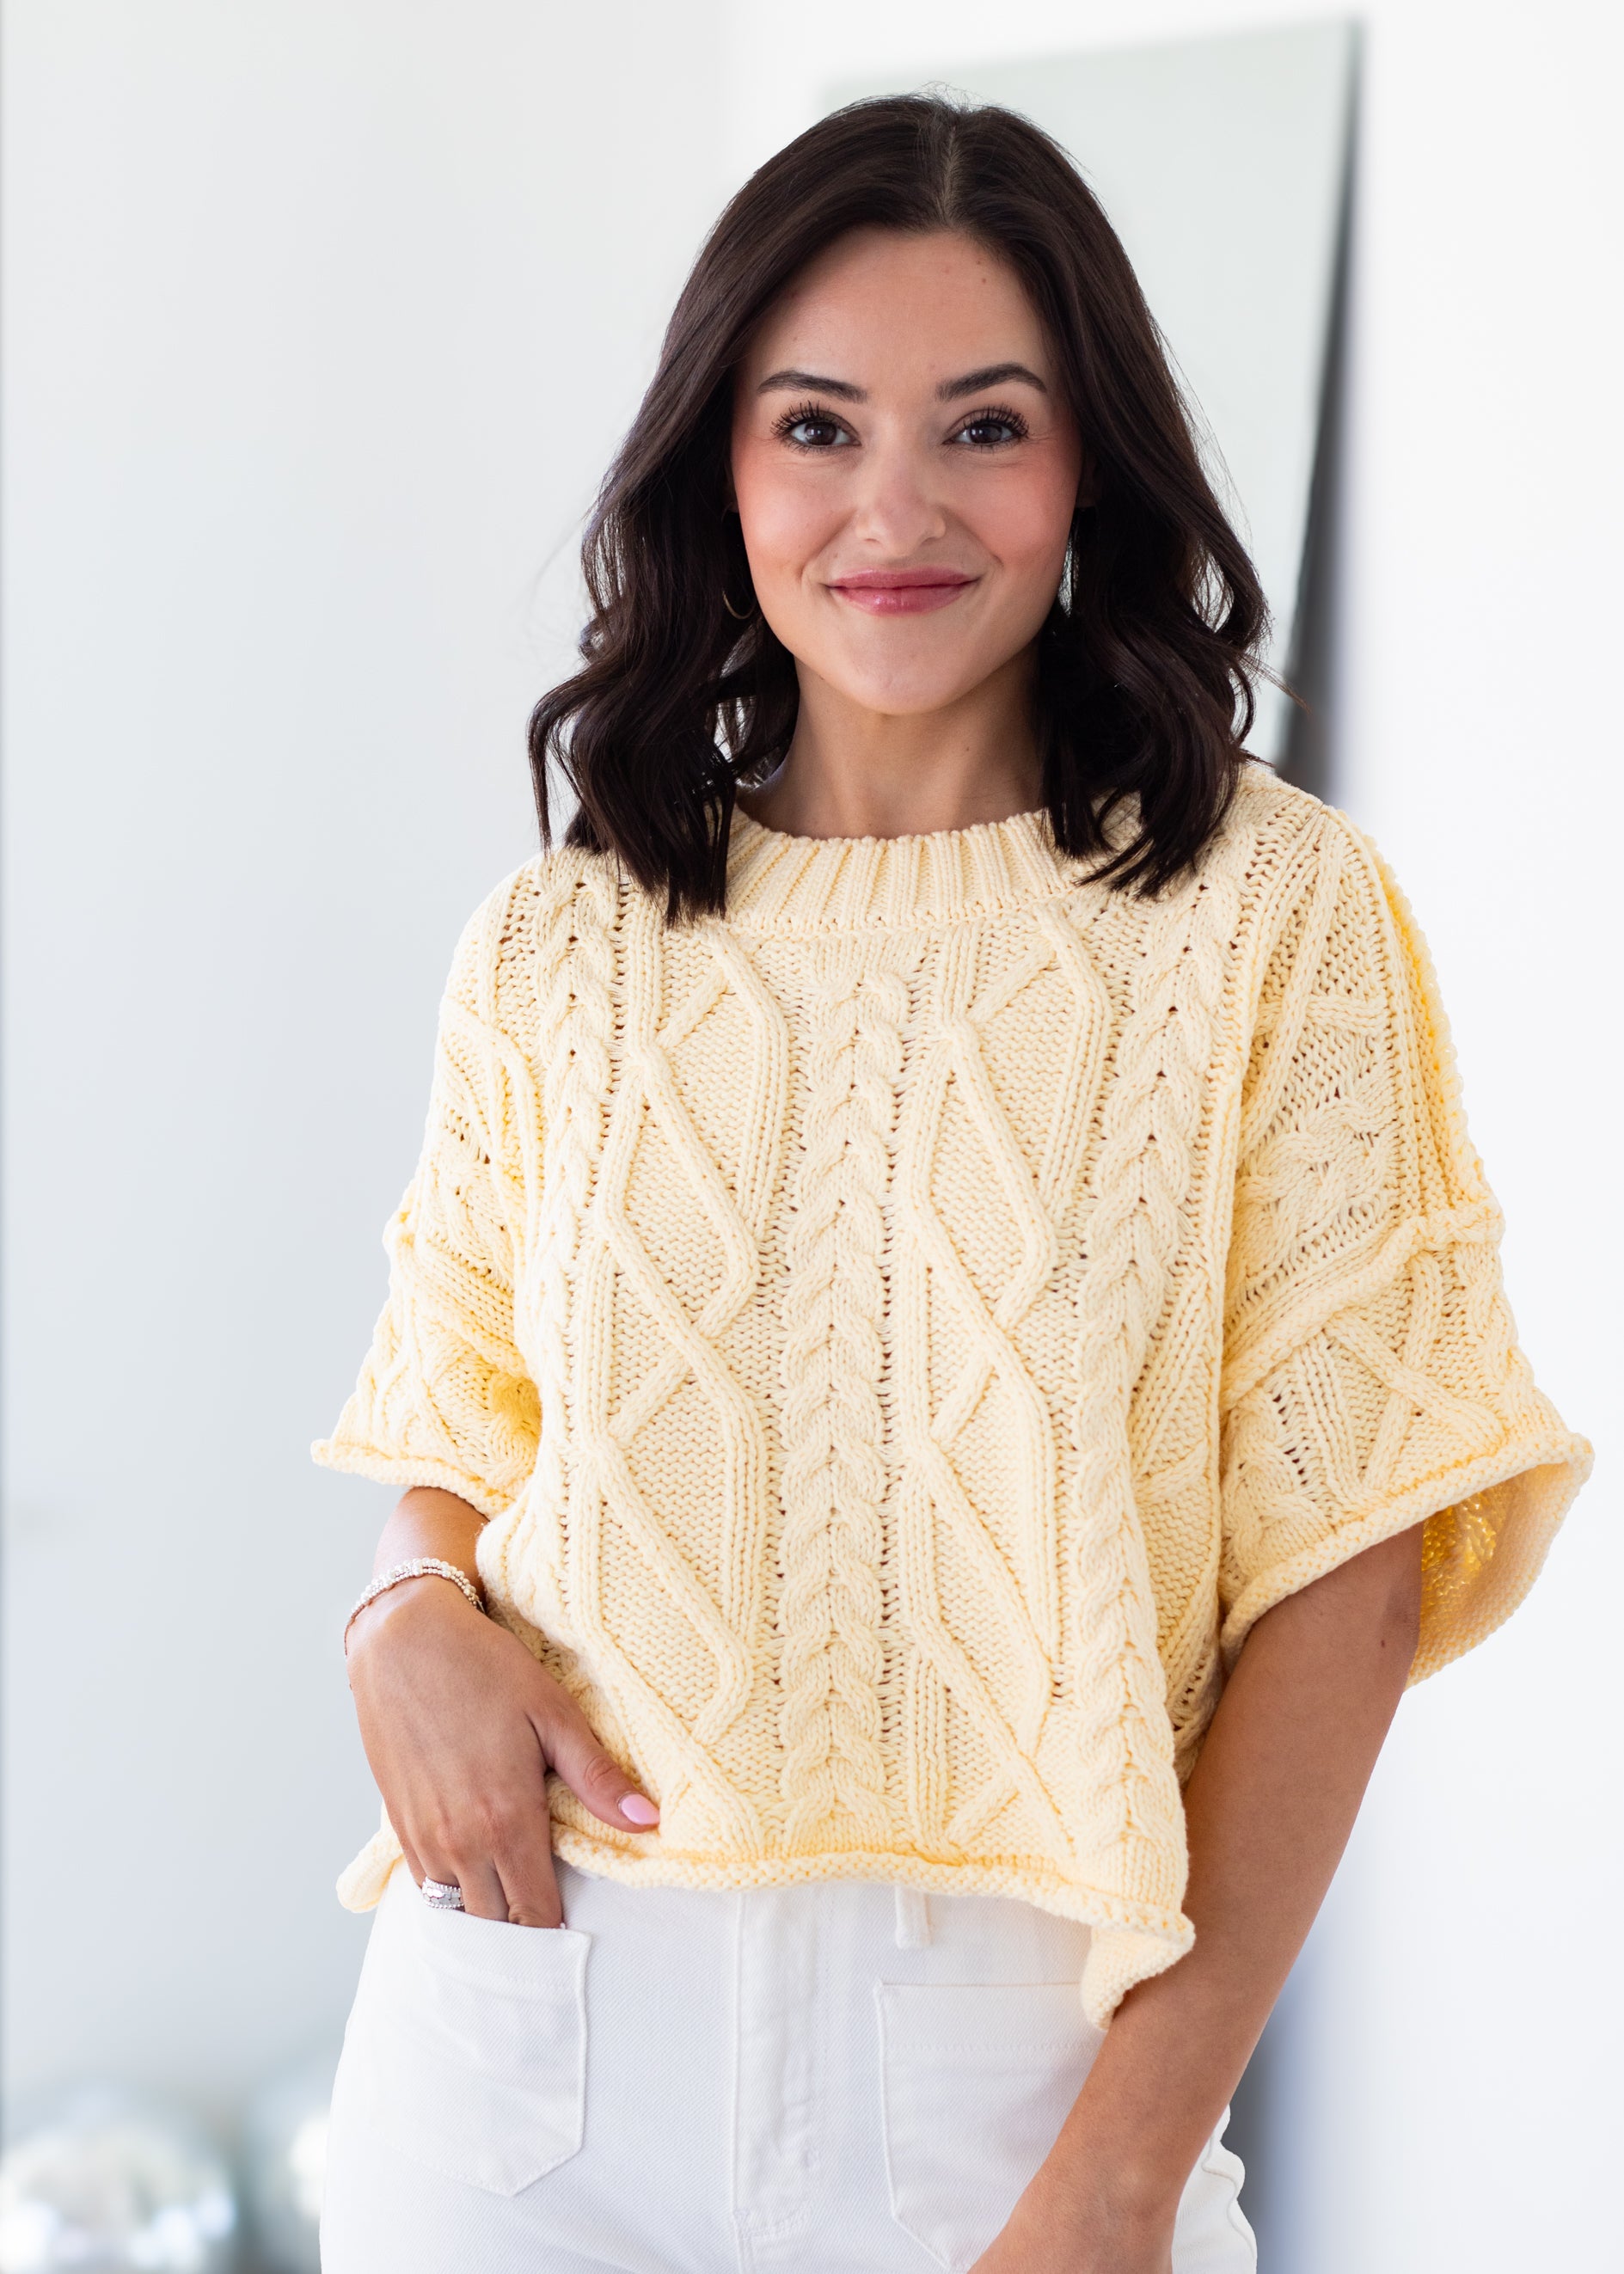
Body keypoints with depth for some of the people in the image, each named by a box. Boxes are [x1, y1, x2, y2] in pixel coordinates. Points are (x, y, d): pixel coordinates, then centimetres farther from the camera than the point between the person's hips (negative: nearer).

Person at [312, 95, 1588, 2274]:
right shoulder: (557, 947, 4)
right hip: (535, 1997, 3)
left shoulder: (1271, 916, -5)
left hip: (1001, 2032, -3)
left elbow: (1342, 1561, -8)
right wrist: (414, 1617, -7)